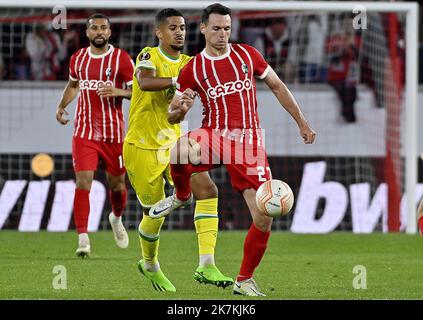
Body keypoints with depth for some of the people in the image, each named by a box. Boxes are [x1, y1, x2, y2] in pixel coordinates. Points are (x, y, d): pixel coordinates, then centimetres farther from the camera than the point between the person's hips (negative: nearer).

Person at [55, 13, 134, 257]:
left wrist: (118, 91, -23)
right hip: (84, 131, 1)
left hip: (114, 132, -1)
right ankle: (83, 238, -15)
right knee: (83, 181, -13)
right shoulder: (78, 59, 7)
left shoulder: (121, 59, -5)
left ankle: (117, 219, 44)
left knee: (117, 183, 11)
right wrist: (62, 106, 12)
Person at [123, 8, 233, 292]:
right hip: (142, 146, -5)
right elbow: (145, 82, -32)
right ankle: (150, 265, 35)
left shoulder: (188, 63, 8)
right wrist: (179, 80, -42)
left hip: (174, 143, 5)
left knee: (207, 189, -17)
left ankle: (206, 266, -22)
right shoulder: (149, 56, -11)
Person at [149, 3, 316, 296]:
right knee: (177, 152, -39)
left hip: (249, 141, 2)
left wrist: (302, 123, 16)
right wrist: (178, 107, -19)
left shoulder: (248, 55, 6)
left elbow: (278, 87, 17)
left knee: (264, 217, -7)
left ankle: (244, 281, 14)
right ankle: (182, 196, -4)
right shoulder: (192, 70, 3)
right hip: (214, 135, -1)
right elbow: (173, 118, 6)